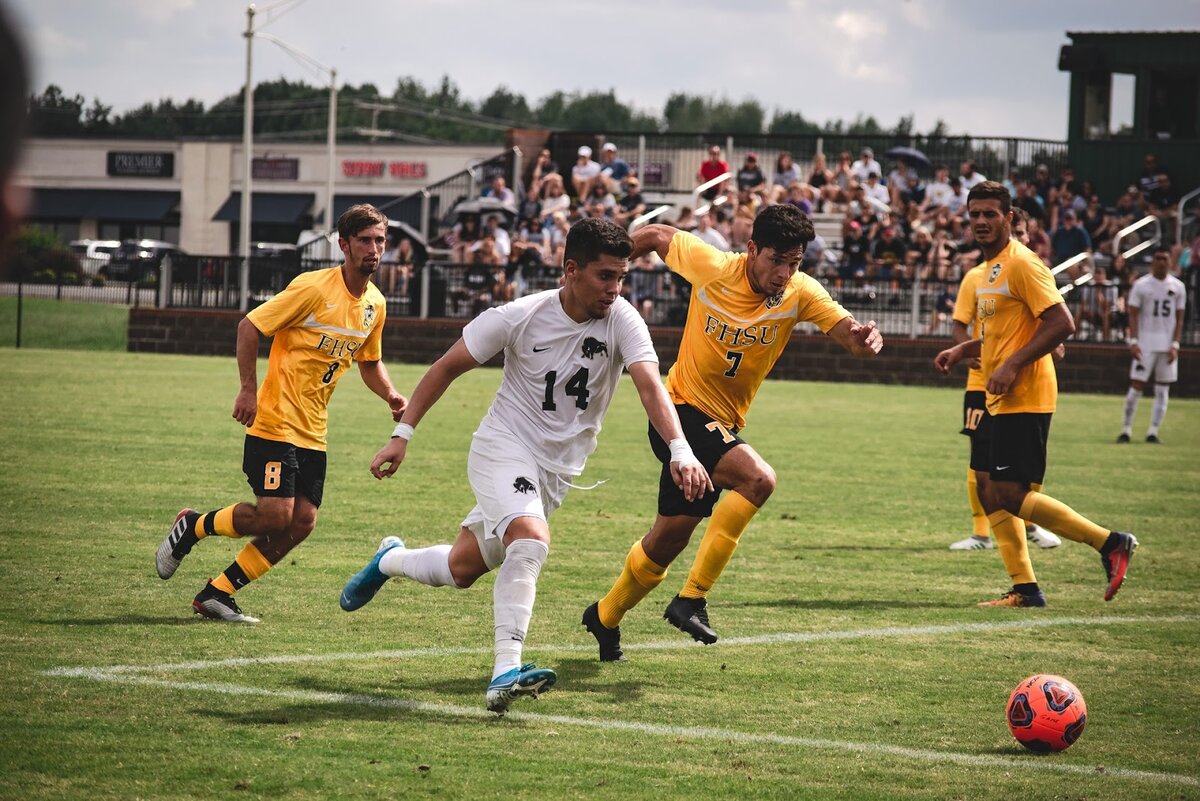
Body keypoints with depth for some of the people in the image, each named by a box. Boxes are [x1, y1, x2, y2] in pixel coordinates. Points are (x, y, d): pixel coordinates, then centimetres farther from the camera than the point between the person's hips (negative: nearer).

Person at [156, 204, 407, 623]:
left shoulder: (375, 305, 8)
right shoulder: (313, 288, -14)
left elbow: (369, 362, 24)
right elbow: (250, 326, -12)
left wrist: (390, 395, 4)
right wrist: (249, 389, -18)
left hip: (312, 431, 7)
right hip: (275, 420, -7)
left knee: (301, 522, -1)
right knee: (275, 515, -15)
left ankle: (217, 593, 10)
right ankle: (192, 527, 12)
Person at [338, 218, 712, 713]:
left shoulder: (621, 321, -14)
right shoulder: (520, 317, -16)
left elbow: (650, 385, -28)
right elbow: (448, 367, -4)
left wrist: (680, 451, -44)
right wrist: (402, 434, -8)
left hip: (558, 468, 4)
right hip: (504, 446, -4)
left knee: (462, 570, 13)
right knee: (531, 539, -31)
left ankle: (390, 560, 45)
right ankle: (506, 672, -31)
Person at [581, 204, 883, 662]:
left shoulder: (800, 294, -10)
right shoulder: (711, 266, -17)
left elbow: (846, 330, -21)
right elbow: (657, 237, -1)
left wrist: (863, 337, -44)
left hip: (723, 425, 5)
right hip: (682, 411, -5)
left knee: (669, 540, 14)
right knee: (758, 478, -29)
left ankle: (605, 618, 37)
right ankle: (692, 598, -24)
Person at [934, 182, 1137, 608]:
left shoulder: (1022, 264, -12)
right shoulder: (991, 268, 18)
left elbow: (1061, 322, -20)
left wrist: (1012, 366, -22)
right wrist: (962, 350, 15)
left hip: (1025, 398, -10)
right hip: (1002, 401, 10)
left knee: (1010, 496, -13)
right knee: (992, 493, 8)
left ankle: (1110, 542, -7)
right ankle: (1025, 588, 12)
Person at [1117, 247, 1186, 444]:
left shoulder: (1178, 287, 6)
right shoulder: (1141, 285, 0)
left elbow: (1179, 319, 7)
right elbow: (1133, 315, -2)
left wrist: (1175, 345, -3)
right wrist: (1133, 342, -12)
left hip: (1168, 346, 3)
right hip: (1145, 344, -3)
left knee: (1163, 390, 2)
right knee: (1136, 387, -6)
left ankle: (1153, 432, 6)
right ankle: (1126, 429, 2)